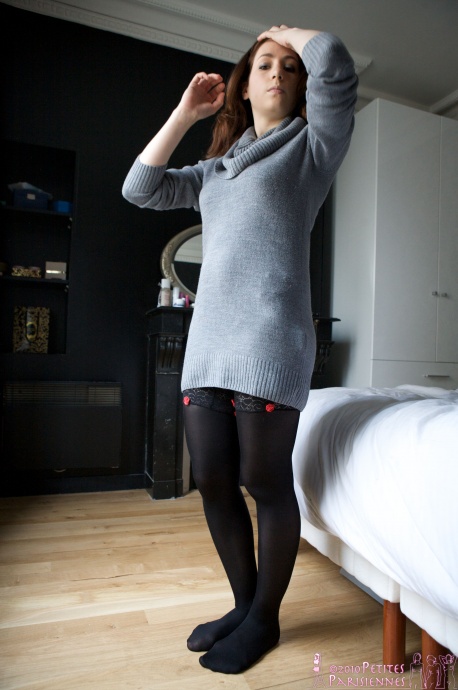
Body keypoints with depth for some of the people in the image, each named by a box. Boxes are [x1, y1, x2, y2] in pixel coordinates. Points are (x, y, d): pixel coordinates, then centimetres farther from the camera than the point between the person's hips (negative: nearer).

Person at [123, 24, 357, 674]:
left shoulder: (312, 147, 13)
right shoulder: (216, 167, 26)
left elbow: (333, 61, -4)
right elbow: (141, 188, 22)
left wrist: (289, 32, 19)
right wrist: (186, 111, 22)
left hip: (269, 339, -5)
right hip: (207, 338, 6)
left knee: (266, 482, -1)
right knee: (213, 483, 6)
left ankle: (265, 619, 22)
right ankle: (244, 604, 28)